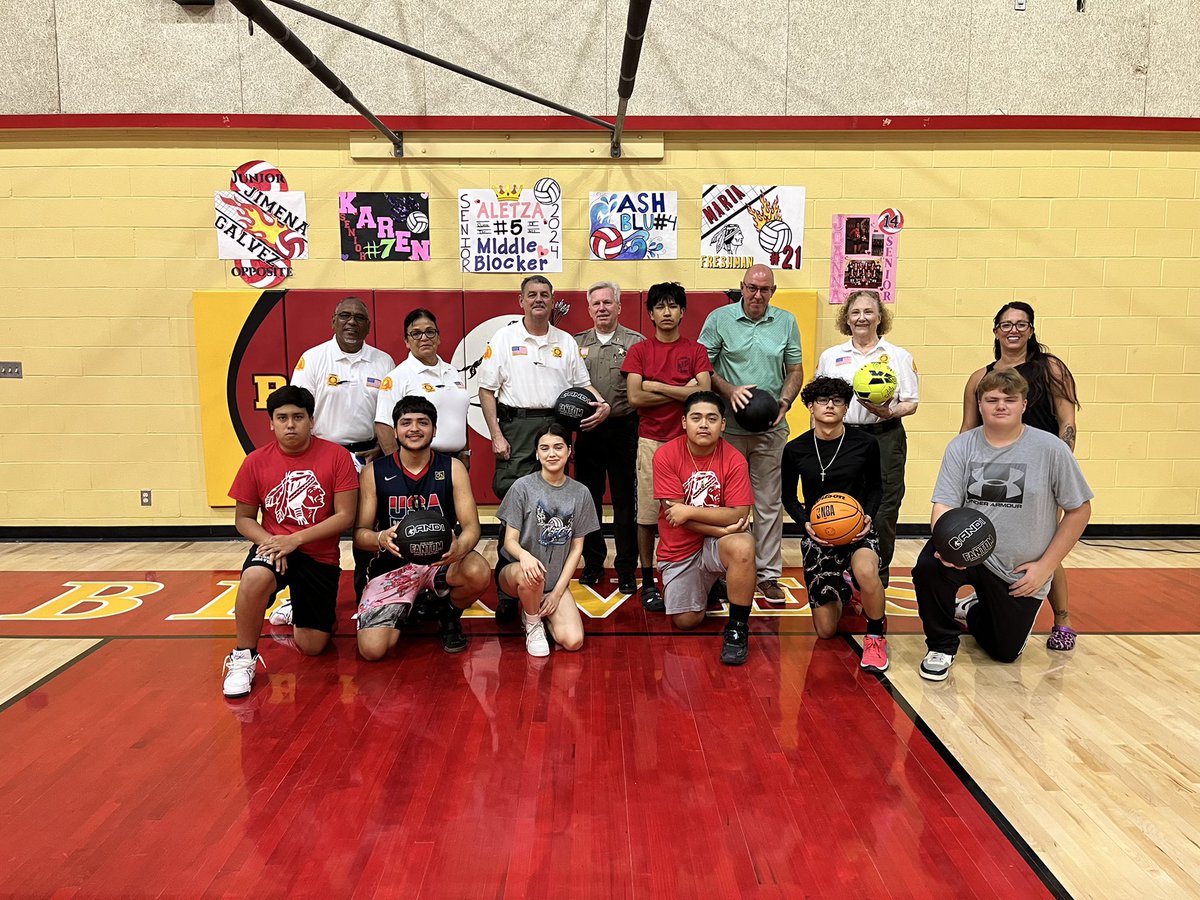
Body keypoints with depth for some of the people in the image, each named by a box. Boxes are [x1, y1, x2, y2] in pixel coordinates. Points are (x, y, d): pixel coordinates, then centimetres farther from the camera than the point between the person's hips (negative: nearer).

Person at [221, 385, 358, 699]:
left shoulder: (337, 456, -8)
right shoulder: (256, 462, -3)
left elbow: (345, 516, -10)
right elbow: (243, 518, 4)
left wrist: (295, 539, -19)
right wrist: (268, 541, -16)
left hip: (321, 557, 0)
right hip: (274, 545, 0)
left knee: (312, 647, 1)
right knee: (255, 577, -38)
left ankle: (296, 612, 40)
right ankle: (243, 657, -13)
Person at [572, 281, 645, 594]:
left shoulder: (636, 342, 1)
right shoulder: (577, 343, 10)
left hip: (624, 430, -3)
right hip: (587, 431, 3)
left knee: (625, 502, 3)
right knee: (589, 499, 10)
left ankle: (626, 568, 13)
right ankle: (592, 563, 24)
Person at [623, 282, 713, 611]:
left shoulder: (696, 350, 7)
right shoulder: (639, 351, 6)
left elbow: (704, 394, -8)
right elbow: (635, 398, -6)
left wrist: (658, 386, -7)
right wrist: (682, 392, -7)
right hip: (651, 440, 0)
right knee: (647, 514, 1)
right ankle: (648, 581, 12)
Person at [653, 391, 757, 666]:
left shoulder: (734, 460, -12)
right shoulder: (666, 455, -13)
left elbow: (739, 515, -19)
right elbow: (675, 513, -15)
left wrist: (690, 511, -23)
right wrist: (722, 527, -22)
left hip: (718, 543, -1)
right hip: (679, 550, 1)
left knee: (742, 547, -35)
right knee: (686, 622, -4)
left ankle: (737, 627, -16)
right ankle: (706, 585, 31)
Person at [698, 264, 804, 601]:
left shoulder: (786, 322, 8)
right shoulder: (719, 319, 1)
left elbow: (795, 371, 11)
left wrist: (784, 402, -6)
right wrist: (729, 391, -15)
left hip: (771, 429, 2)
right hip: (728, 427, -2)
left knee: (769, 503, 6)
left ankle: (768, 573, 16)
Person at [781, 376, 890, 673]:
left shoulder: (865, 444, -7)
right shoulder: (795, 450, -5)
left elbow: (875, 487, 9)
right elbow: (788, 497, 6)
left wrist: (869, 515, -11)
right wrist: (805, 523, -13)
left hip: (858, 529, -1)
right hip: (818, 535, 1)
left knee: (866, 571, -41)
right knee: (826, 630, 3)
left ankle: (876, 637, -10)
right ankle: (844, 592, 42)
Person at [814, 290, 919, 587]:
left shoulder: (899, 356, 8)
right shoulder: (830, 357, 12)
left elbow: (911, 403, 5)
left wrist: (889, 412, -16)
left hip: (885, 438, -1)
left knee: (882, 514, -2)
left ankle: (877, 582, 12)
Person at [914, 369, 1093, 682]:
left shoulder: (1051, 449, -11)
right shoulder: (961, 447, -6)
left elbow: (1079, 510, -4)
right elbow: (944, 505, -11)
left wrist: (1046, 565, -9)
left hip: (1020, 574, 0)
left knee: (1005, 652, 10)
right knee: (929, 564, -33)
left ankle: (973, 611, 46)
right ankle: (942, 645, -5)